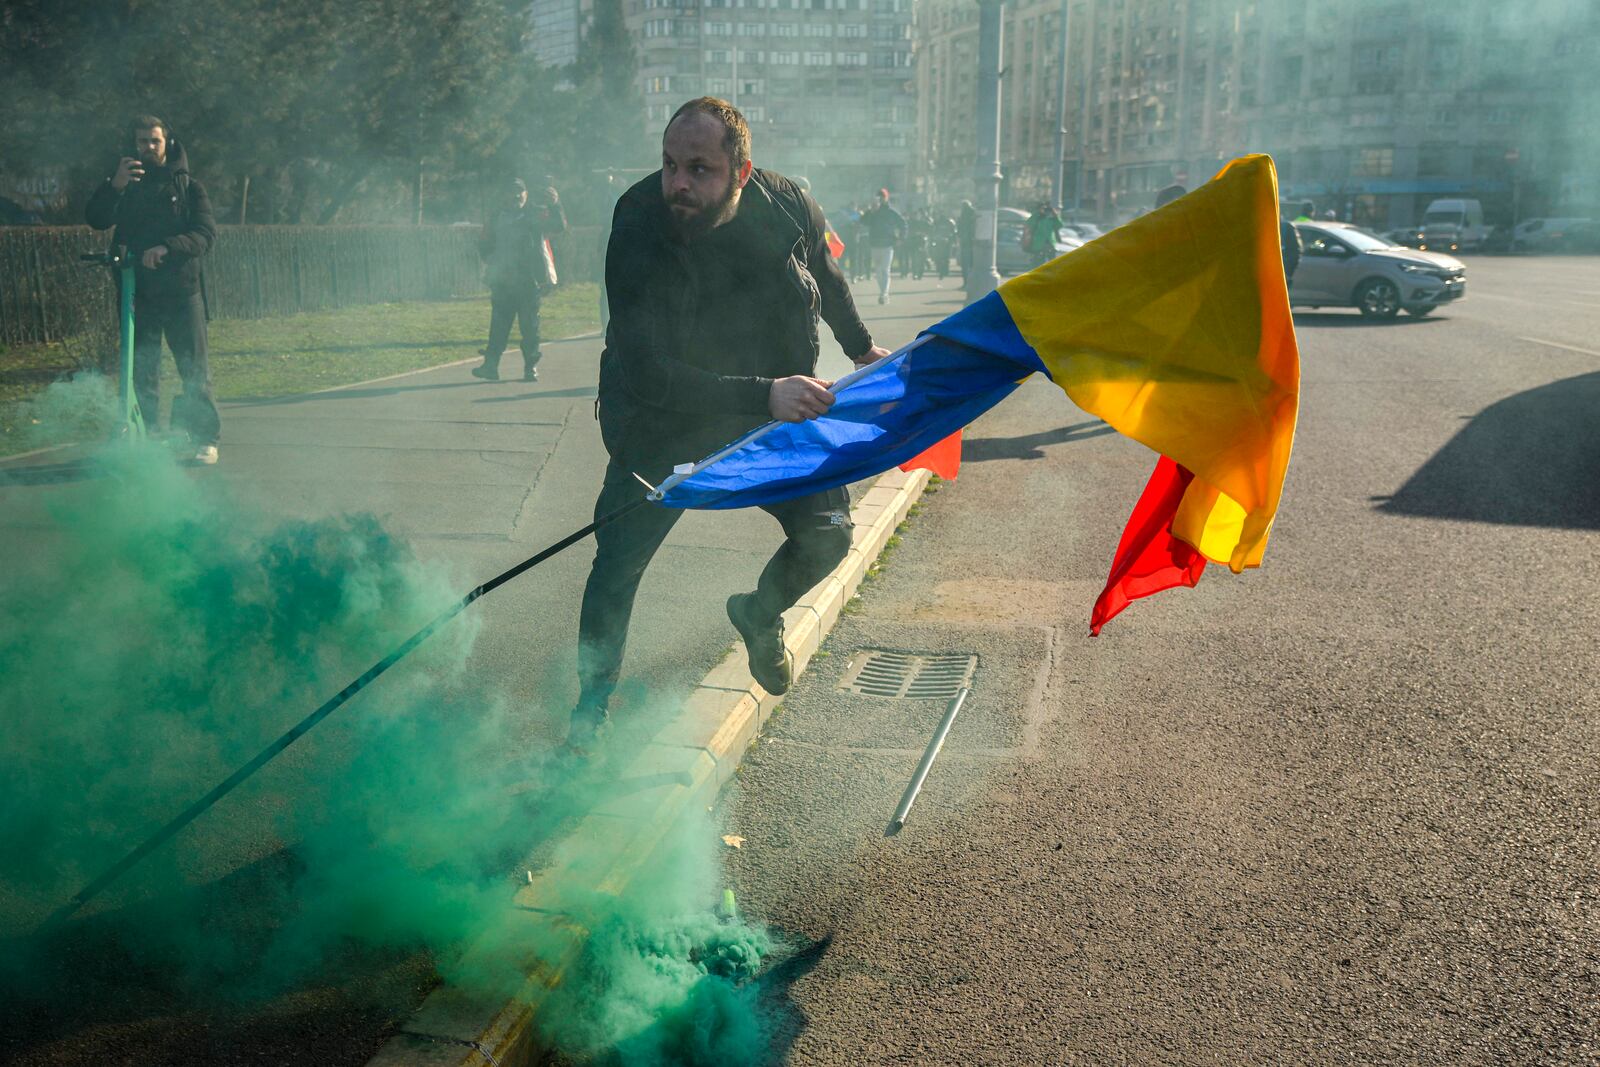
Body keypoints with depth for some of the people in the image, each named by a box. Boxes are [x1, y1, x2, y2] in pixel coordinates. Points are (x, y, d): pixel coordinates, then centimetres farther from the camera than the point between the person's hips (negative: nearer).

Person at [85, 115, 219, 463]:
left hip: (182, 291, -2)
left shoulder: (189, 187, 7)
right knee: (142, 371, 6)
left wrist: (167, 248, -25)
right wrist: (113, 186, -21)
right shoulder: (126, 184, 13)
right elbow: (96, 219, -4)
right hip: (138, 292, 2)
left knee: (195, 369, -2)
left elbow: (206, 234, -7)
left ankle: (206, 438, 4)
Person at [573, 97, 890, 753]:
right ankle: (592, 706, 12)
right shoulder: (638, 233, -29)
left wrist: (861, 348, 21)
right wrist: (762, 396, -45)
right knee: (618, 557, -9)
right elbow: (646, 373, -35)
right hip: (661, 417, -3)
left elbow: (827, 276, 9)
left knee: (828, 535, -1)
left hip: (775, 406, 3)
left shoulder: (789, 208, -16)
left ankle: (759, 614, 32)